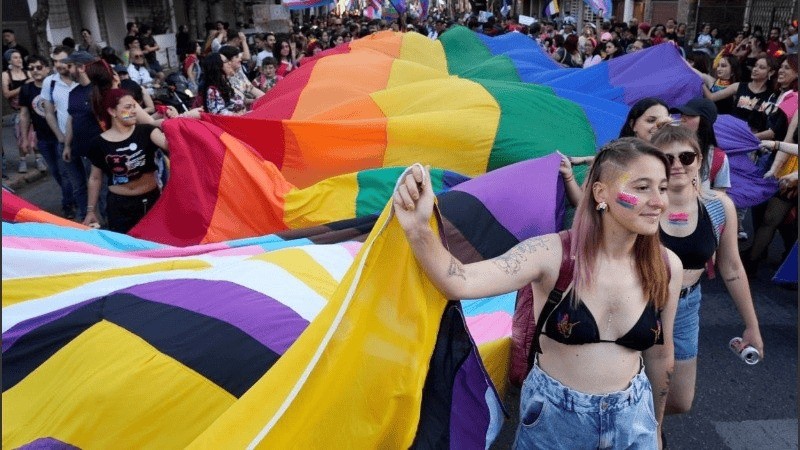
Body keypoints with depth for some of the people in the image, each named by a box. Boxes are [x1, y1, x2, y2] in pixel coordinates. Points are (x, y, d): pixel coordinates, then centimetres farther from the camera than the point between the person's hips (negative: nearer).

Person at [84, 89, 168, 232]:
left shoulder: (145, 131, -4)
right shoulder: (99, 143, -3)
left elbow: (169, 143, -25)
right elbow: (95, 178, 7)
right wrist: (90, 210, 7)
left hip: (151, 199, 1)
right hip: (120, 205, 0)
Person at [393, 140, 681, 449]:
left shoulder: (667, 267, -9)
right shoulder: (553, 253, -20)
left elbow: (659, 355, 5)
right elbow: (461, 284, -34)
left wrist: (655, 423, 17)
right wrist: (418, 228, -51)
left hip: (632, 418, 2)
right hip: (553, 415, -2)